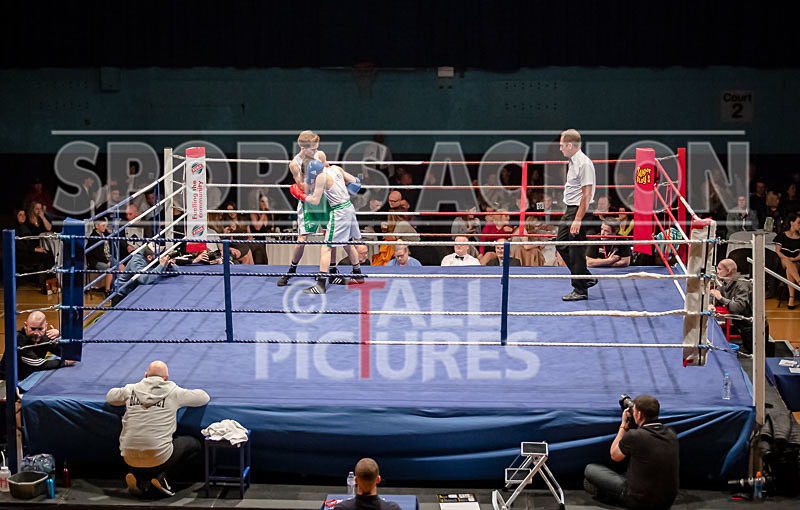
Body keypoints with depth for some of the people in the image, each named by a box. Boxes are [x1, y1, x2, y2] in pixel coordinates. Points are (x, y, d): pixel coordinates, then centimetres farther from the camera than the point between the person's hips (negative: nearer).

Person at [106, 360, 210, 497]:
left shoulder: (131, 390, 5)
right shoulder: (173, 392, -1)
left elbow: (110, 396, 25)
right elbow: (204, 397, 12)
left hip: (130, 459, 4)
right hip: (160, 459, -4)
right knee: (194, 445, 18)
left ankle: (139, 479, 9)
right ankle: (162, 475, 2)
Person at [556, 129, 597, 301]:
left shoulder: (584, 163, -18)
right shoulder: (573, 162, 12)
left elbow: (587, 194, -21)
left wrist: (578, 219, -24)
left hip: (579, 210, -10)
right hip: (570, 209, 10)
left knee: (577, 251, -5)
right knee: (562, 245, 15)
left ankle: (581, 290, 5)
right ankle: (587, 278, 23)